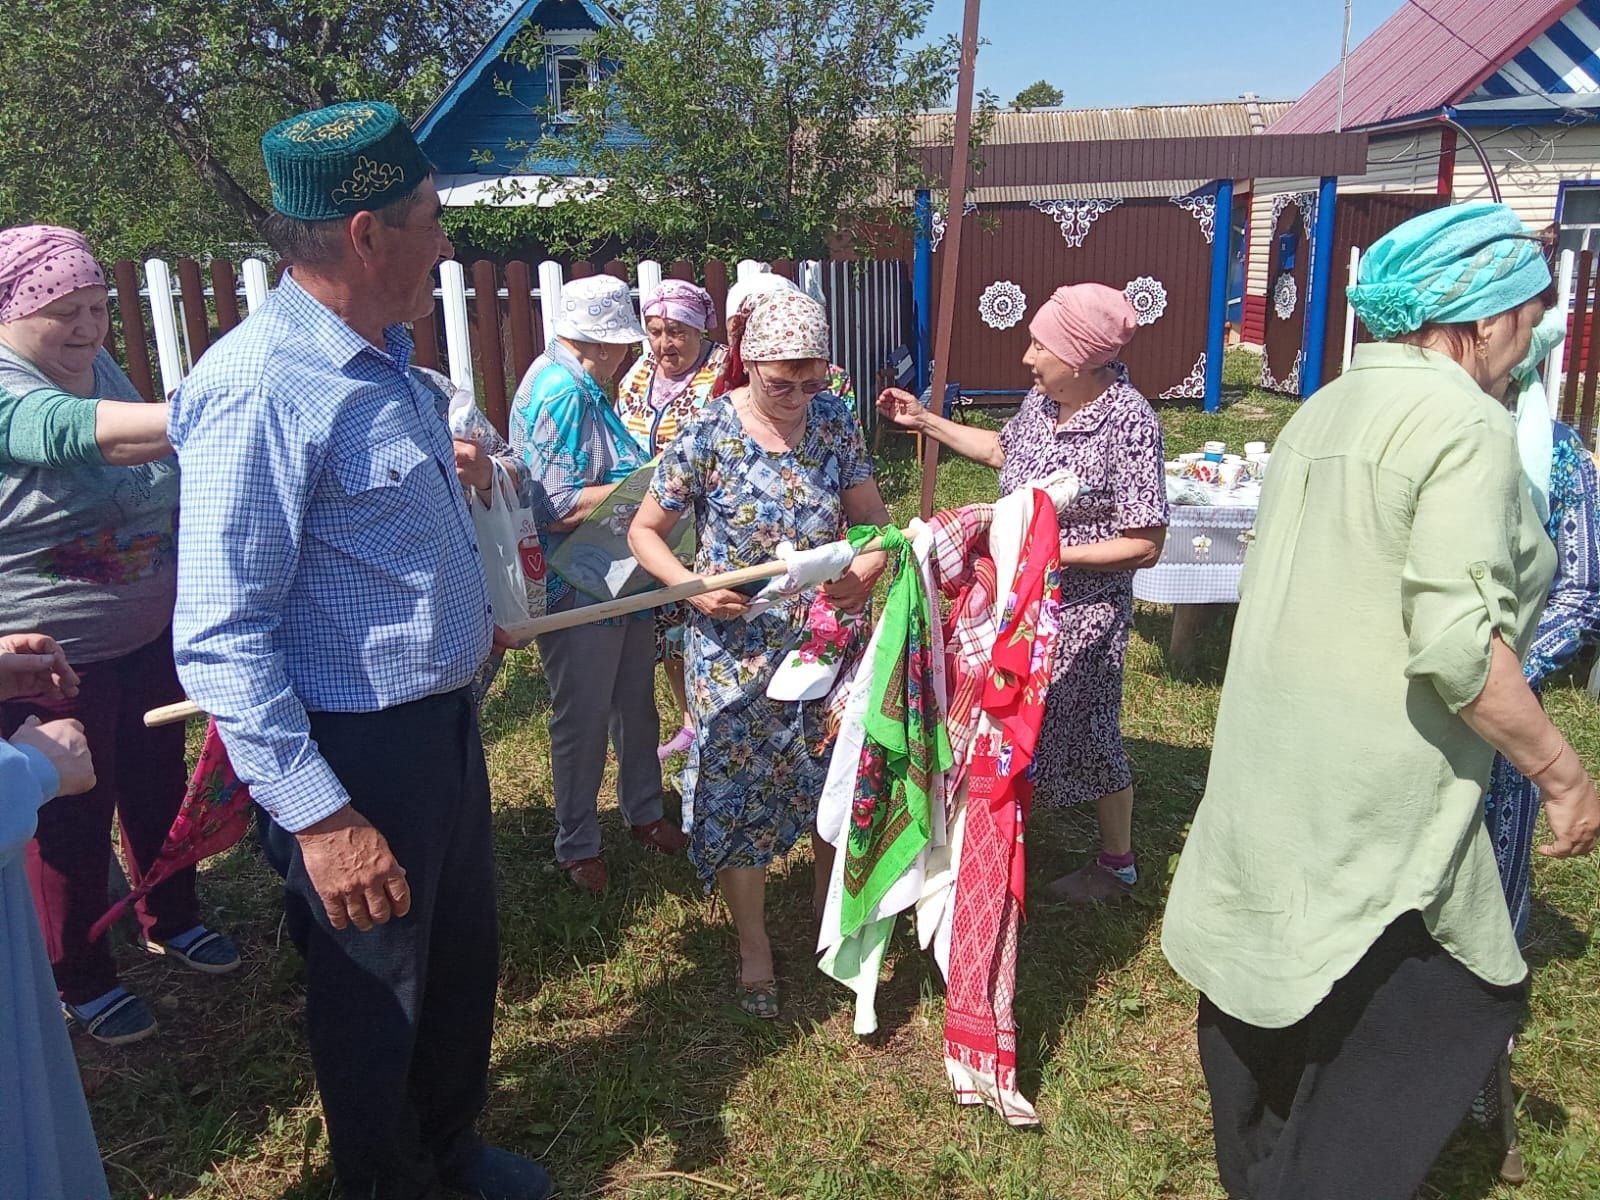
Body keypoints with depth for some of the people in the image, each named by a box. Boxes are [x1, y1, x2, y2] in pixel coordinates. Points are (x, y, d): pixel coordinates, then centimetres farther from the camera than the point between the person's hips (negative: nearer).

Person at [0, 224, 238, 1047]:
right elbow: (90, 431, -43)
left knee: (158, 785, 20)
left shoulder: (100, 365, 2)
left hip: (147, 636, 7)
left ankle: (172, 920, 42)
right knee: (71, 820, 10)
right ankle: (79, 979, 30)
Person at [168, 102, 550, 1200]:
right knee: (376, 998, 14)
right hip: (354, 754, -9)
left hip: (444, 721, 9)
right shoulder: (259, 387, -24)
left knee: (465, 958, 25)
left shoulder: (386, 359, 5)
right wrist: (320, 818, -26)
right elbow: (220, 640, -26)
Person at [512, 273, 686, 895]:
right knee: (583, 718, 6)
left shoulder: (583, 385, 11)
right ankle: (576, 845, 24)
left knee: (635, 703, 20)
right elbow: (559, 507, -27)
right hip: (580, 588, -10)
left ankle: (643, 810, 39)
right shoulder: (561, 393, -21)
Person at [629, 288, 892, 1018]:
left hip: (827, 637, 3)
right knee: (739, 788, 7)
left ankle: (832, 908, 41)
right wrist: (692, 586, -22)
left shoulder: (835, 420, -4)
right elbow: (644, 531, -5)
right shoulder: (707, 437, -14)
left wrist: (870, 563, -21)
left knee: (835, 778, 14)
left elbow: (870, 513, 1)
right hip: (737, 649, -3)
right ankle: (753, 944, 29)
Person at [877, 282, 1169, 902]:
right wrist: (926, 422, 16)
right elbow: (1001, 449, 20)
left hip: (1082, 608, -7)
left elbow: (1145, 546, -22)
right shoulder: (1043, 398, -1)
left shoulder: (1129, 423, -23)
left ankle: (1117, 862, 31)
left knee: (1082, 730, 8)